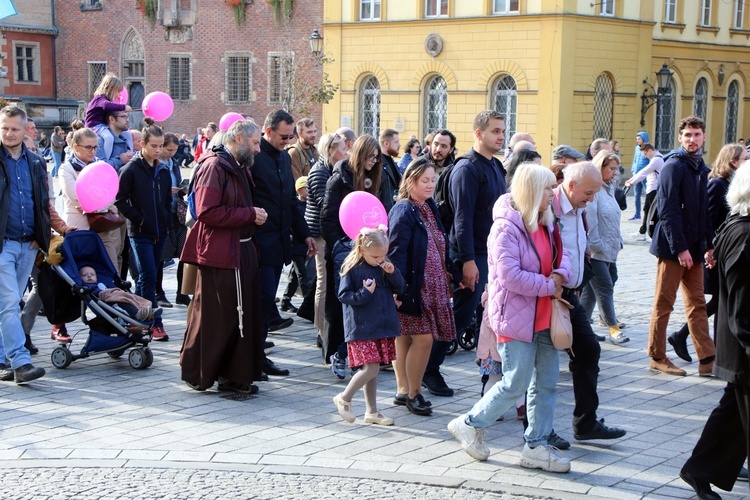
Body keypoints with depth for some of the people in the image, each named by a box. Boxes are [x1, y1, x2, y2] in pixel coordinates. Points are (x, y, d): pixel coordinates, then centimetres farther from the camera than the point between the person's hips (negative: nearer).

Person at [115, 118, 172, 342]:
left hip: (159, 231, 6)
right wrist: (138, 218, -11)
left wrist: (166, 219, 8)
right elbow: (120, 200, -8)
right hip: (140, 232, -6)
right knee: (149, 277, -9)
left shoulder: (163, 170, 10)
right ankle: (155, 324, -8)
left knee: (145, 277, 12)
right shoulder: (131, 169, -8)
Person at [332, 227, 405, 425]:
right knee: (371, 368, -12)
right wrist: (365, 293, -21)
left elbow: (400, 288, 9)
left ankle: (372, 411, 19)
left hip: (382, 326, 6)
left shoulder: (384, 266, 7)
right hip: (361, 328, -6)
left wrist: (393, 273, -9)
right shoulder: (351, 268, -9)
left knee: (372, 369, 11)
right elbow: (343, 295, -9)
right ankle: (344, 399, 8)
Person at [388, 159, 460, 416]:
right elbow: (396, 252, -19)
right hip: (413, 288, -8)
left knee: (404, 338, 13)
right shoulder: (403, 212, -14)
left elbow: (442, 247, 20)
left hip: (432, 287, 8)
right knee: (423, 338, -8)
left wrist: (455, 276, 19)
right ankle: (413, 393, 5)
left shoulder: (430, 208, 12)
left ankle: (404, 391, 19)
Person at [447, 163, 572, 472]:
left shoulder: (545, 224, 11)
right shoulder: (507, 228, -18)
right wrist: (549, 286, -17)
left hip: (543, 317, 9)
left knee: (547, 382, 9)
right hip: (515, 316, -9)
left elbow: (561, 255, 16)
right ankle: (470, 424, 15)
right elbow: (510, 276, -25)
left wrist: (561, 275, -8)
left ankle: (536, 446, 18)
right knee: (515, 384, -5)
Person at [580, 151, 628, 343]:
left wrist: (618, 241, 16)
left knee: (590, 290, 12)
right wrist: (596, 245, -18)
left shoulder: (609, 188, 16)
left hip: (609, 250, 9)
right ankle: (613, 327, -2)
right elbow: (589, 220, -18)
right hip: (596, 252, -9)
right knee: (605, 287, -7)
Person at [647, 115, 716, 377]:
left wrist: (709, 245, 12)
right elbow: (668, 210, -18)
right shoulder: (674, 166, -12)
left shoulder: (700, 168, 13)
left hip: (694, 247, 8)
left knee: (697, 304, 9)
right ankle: (657, 357, 11)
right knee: (663, 303, 2)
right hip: (673, 247, -8)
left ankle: (708, 359, 12)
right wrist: (680, 247, -21)